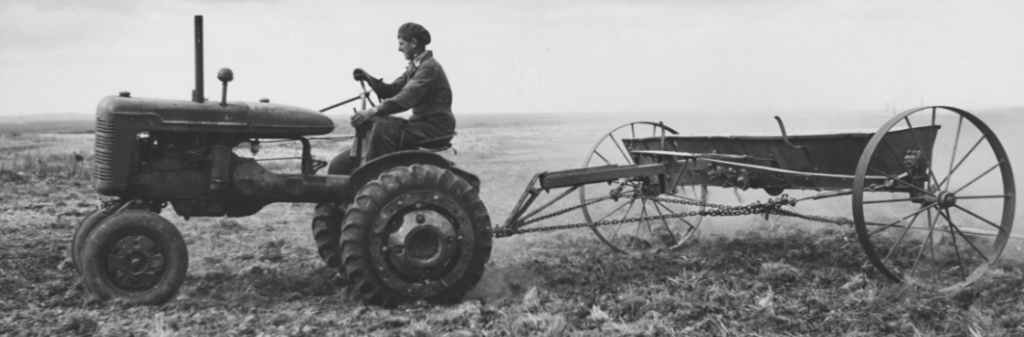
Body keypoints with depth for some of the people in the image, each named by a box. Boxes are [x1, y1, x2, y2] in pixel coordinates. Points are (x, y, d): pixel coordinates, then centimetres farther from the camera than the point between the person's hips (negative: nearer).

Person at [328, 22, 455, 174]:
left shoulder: (429, 67, -16)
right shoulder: (414, 67, 16)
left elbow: (407, 97, -28)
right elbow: (391, 90, 14)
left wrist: (373, 111, -34)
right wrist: (368, 78, -2)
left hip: (435, 126, -10)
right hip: (421, 122, 10)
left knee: (383, 129, -24)